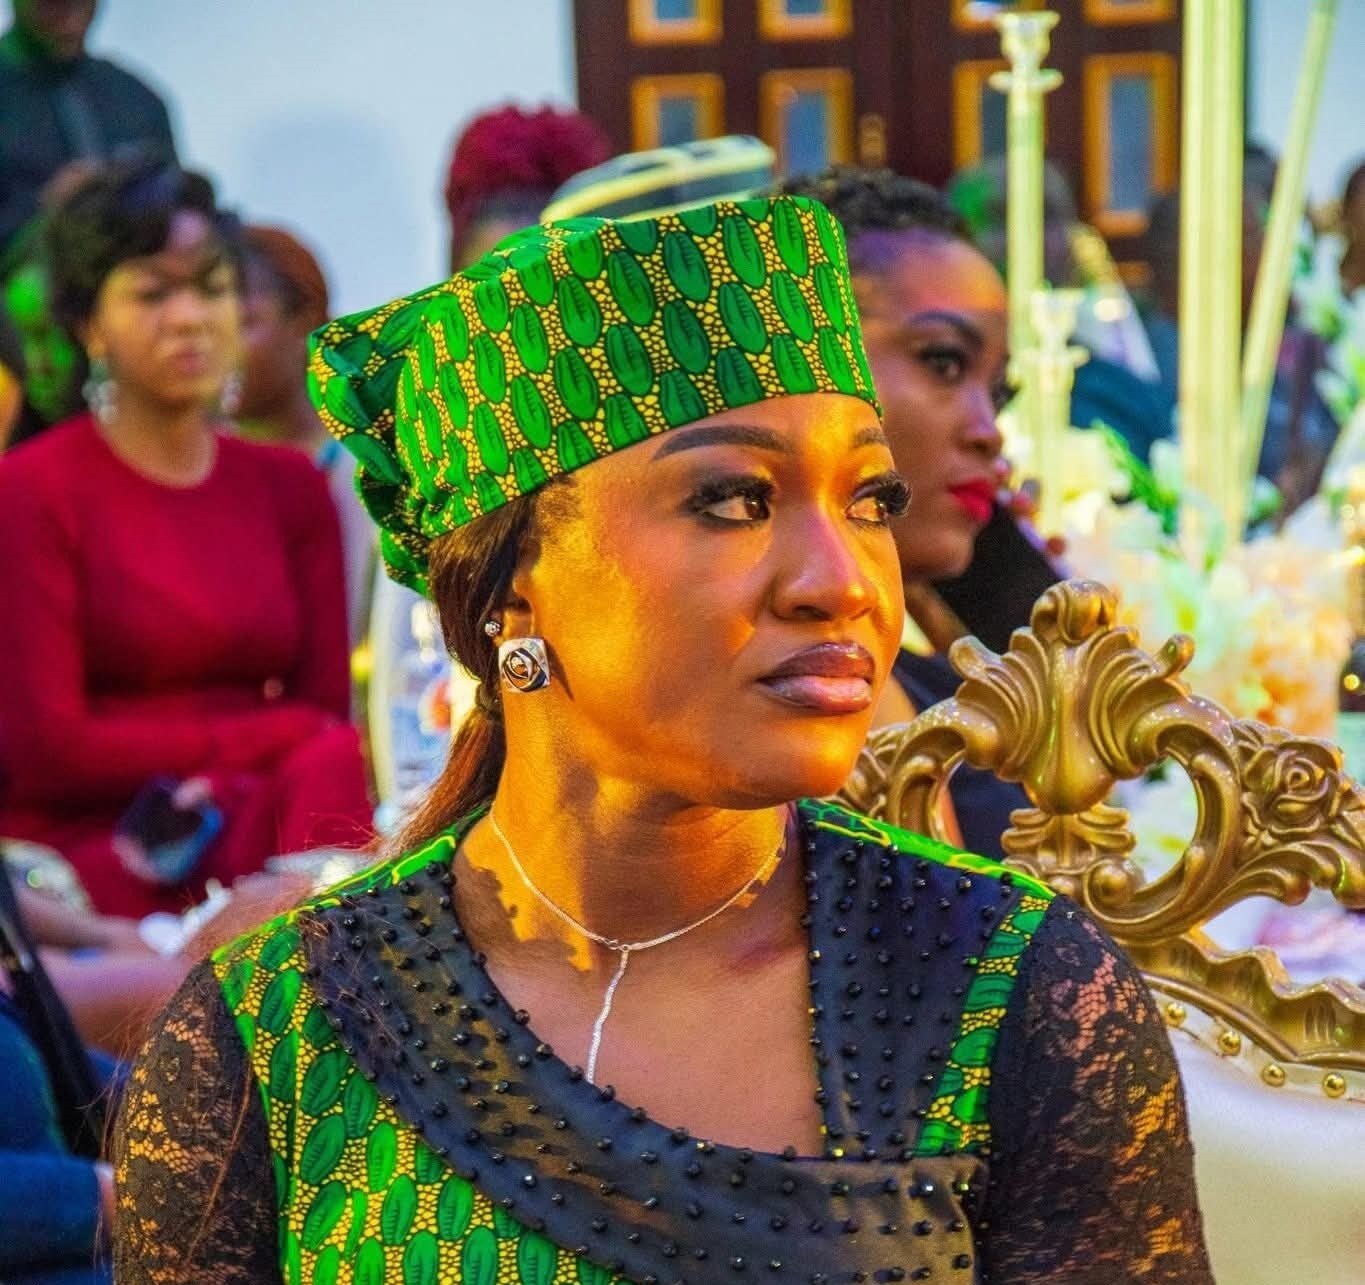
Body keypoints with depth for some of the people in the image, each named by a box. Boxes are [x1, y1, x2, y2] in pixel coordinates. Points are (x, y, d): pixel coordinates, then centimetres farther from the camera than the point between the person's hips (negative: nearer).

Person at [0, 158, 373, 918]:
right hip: (85, 850, -5)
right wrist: (260, 741, -7)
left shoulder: (290, 487, 17)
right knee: (327, 770, -32)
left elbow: (329, 709, 9)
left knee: (328, 779, -31)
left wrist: (208, 797, -12)